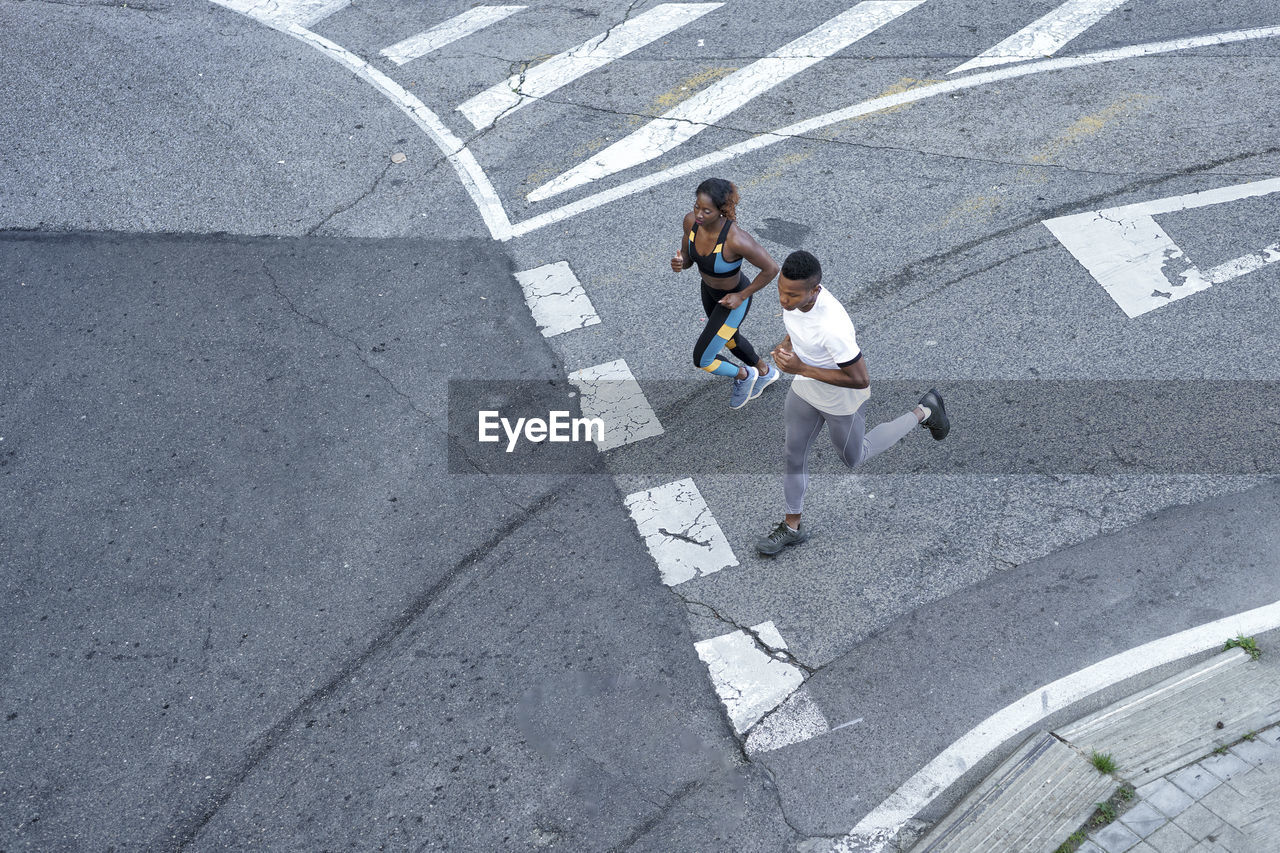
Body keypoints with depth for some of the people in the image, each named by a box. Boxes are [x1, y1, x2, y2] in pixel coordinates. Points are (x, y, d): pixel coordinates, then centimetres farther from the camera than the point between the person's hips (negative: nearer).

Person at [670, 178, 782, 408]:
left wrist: (741, 296, -20)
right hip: (709, 289, 7)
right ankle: (766, 373, 62)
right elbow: (687, 258, -7)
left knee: (702, 360, 2)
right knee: (729, 338, 32)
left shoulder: (736, 239, -42)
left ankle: (743, 375, 34)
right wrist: (678, 264, -31)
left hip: (733, 298, -7)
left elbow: (771, 268, -28)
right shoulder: (691, 220, -24)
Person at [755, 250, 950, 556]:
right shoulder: (795, 291, -19)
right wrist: (786, 343, -10)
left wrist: (801, 369, -33)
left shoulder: (833, 328, -43)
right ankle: (792, 526, 39)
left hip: (841, 401, -6)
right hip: (804, 391, 6)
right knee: (794, 455, 17)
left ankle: (923, 413, 37)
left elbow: (860, 380, -31)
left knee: (853, 457, 23)